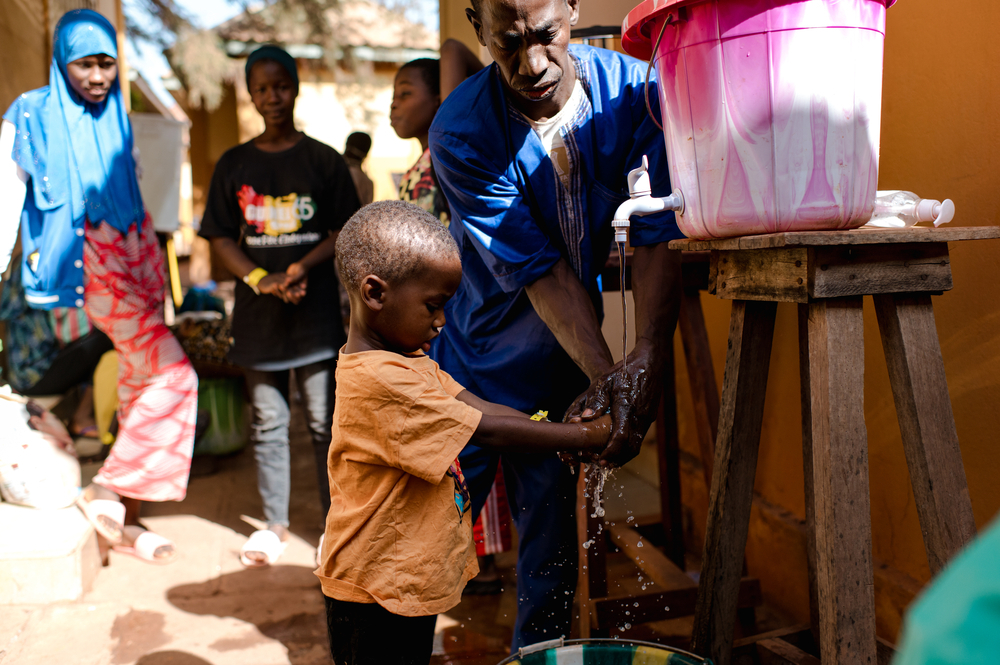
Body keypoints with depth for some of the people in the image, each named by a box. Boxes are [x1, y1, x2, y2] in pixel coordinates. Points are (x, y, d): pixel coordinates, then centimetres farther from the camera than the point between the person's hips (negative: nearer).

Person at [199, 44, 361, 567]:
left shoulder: (323, 160, 3)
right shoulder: (234, 164, 7)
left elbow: (346, 230, 1)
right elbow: (221, 238, 5)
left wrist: (304, 265, -16)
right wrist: (260, 279, -12)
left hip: (317, 309, -2)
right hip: (257, 312, 2)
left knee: (323, 421, 2)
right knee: (267, 422, 9)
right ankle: (274, 525, 21)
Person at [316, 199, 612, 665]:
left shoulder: (408, 361, 5)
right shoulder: (378, 380, -27)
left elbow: (481, 409, 1)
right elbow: (487, 432, -26)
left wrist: (568, 431, -10)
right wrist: (588, 437, -18)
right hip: (377, 595, -9)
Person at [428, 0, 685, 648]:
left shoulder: (637, 91, -14)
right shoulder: (460, 133, -21)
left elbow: (658, 235, -19)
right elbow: (542, 272, -23)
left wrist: (647, 359, -32)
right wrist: (604, 373, -32)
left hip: (558, 370, 3)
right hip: (474, 358, -2)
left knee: (553, 543, 12)